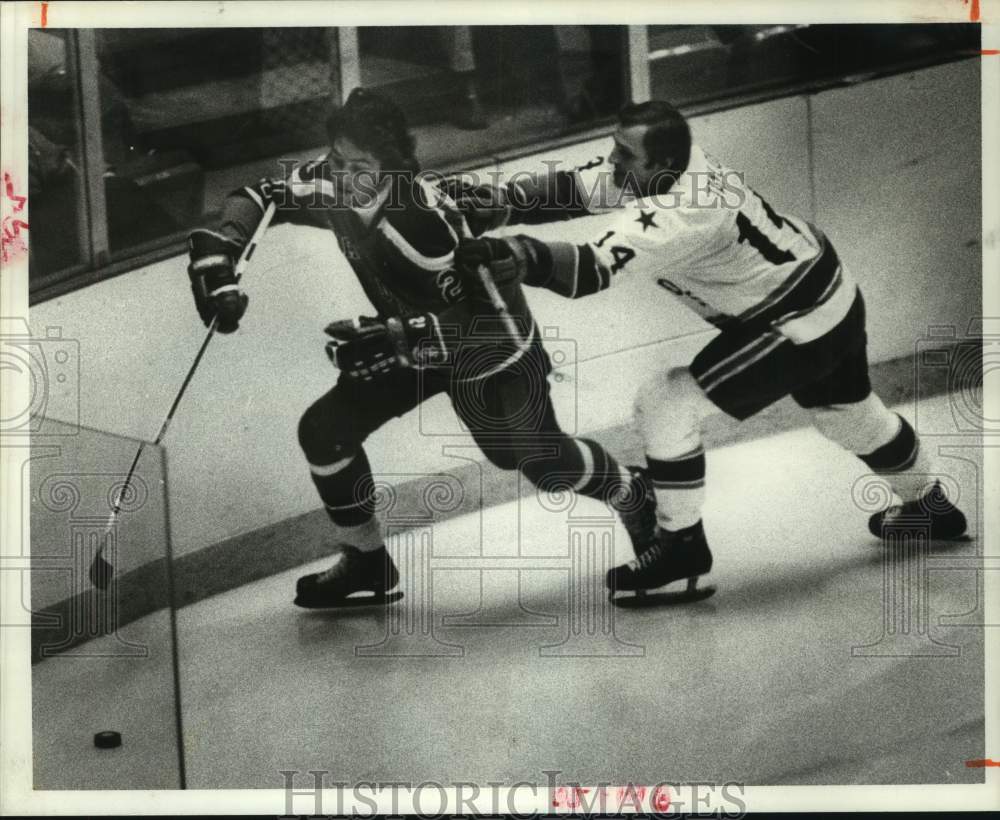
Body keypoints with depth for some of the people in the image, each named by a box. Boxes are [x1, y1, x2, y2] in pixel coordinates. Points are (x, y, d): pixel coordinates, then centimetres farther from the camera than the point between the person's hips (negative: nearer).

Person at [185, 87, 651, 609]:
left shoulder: (424, 219, -39)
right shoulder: (330, 188, -19)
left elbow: (478, 325, -40)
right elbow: (260, 197, -5)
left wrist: (397, 338, -52)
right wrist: (217, 252, -22)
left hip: (494, 351, -6)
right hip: (414, 342, 7)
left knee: (542, 462, 14)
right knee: (325, 429, -2)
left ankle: (638, 503, 46)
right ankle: (367, 564, 20)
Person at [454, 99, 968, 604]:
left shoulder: (681, 214, -35)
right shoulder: (665, 165, -10)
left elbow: (592, 269, -43)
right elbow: (574, 189, -8)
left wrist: (507, 253, -52)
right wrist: (498, 202, -22)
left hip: (800, 326, -10)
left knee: (664, 406, -12)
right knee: (849, 413, 32)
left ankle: (681, 544, 4)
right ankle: (932, 507, 55)